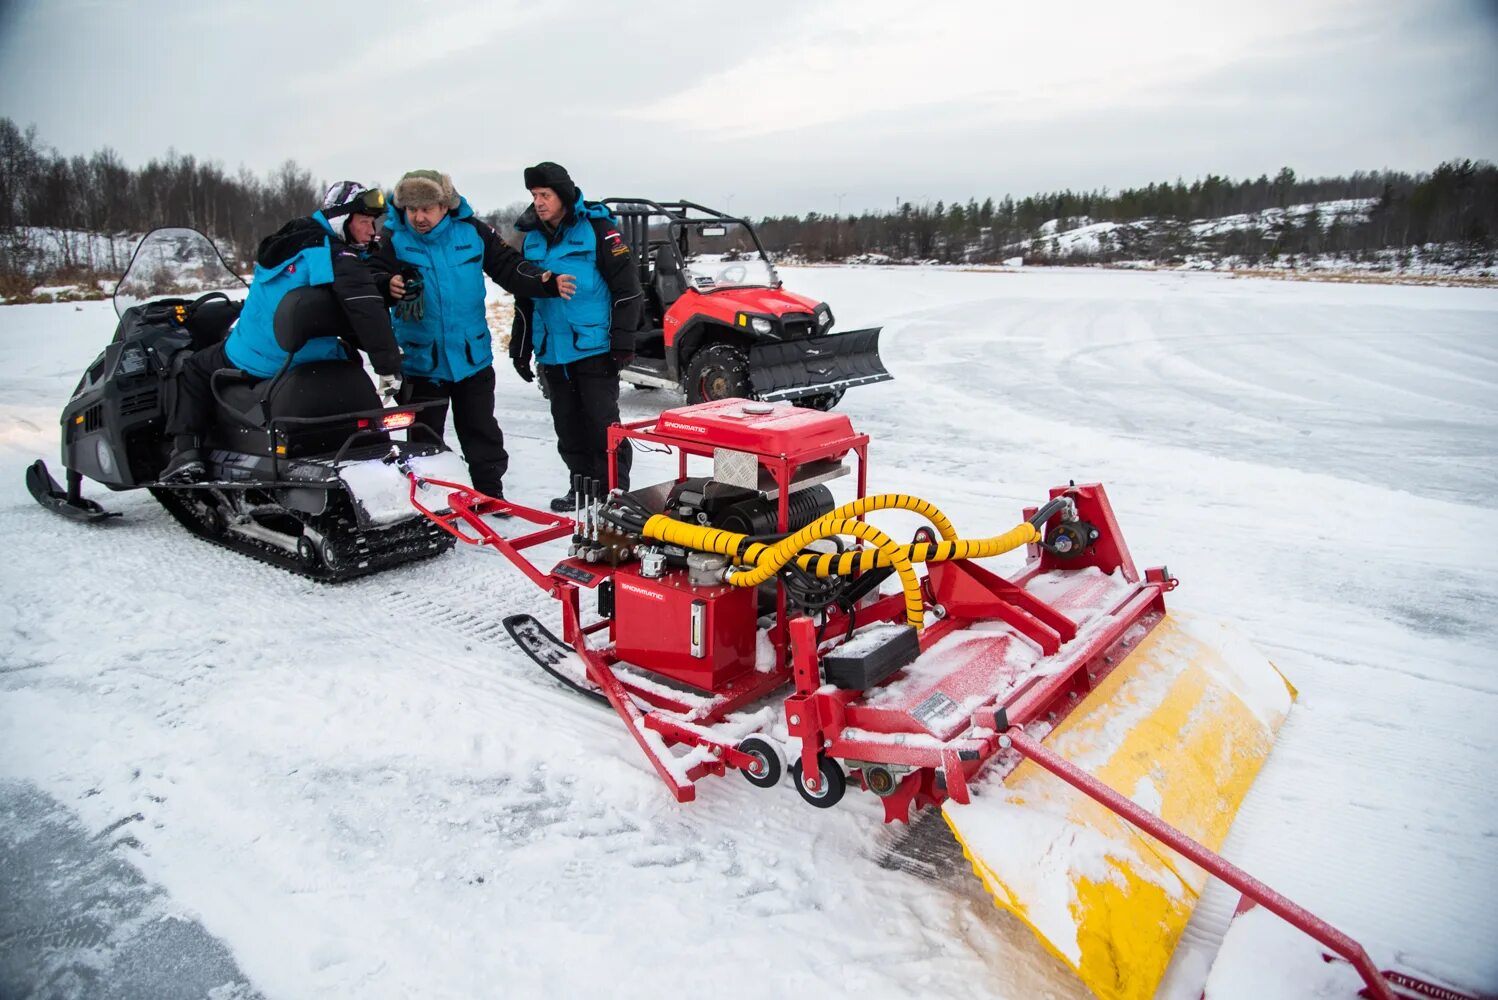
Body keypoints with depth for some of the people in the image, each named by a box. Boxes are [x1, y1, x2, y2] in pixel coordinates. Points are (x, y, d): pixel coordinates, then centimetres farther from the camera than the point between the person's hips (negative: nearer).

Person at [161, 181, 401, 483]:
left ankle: (185, 451, 11)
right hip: (309, 366, -5)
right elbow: (368, 312, -31)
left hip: (247, 362, 5)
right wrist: (389, 367, -30)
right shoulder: (338, 256, -16)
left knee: (193, 370, 29)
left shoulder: (288, 240, 7)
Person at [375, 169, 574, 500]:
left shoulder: (472, 231, -4)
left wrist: (545, 282, -13)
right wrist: (388, 287, -36)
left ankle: (490, 491, 27)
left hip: (473, 357, 1)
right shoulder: (394, 239, -7)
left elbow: (509, 266, 1)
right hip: (420, 360, -1)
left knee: (482, 432, 13)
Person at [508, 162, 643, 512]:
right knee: (568, 427, 11)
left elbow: (627, 288, -9)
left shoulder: (597, 229, -7)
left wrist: (623, 340, -14)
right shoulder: (532, 238, 12)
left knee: (602, 423, -4)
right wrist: (520, 346, 17)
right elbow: (524, 299, 20)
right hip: (552, 352, 6)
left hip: (594, 349, -6)